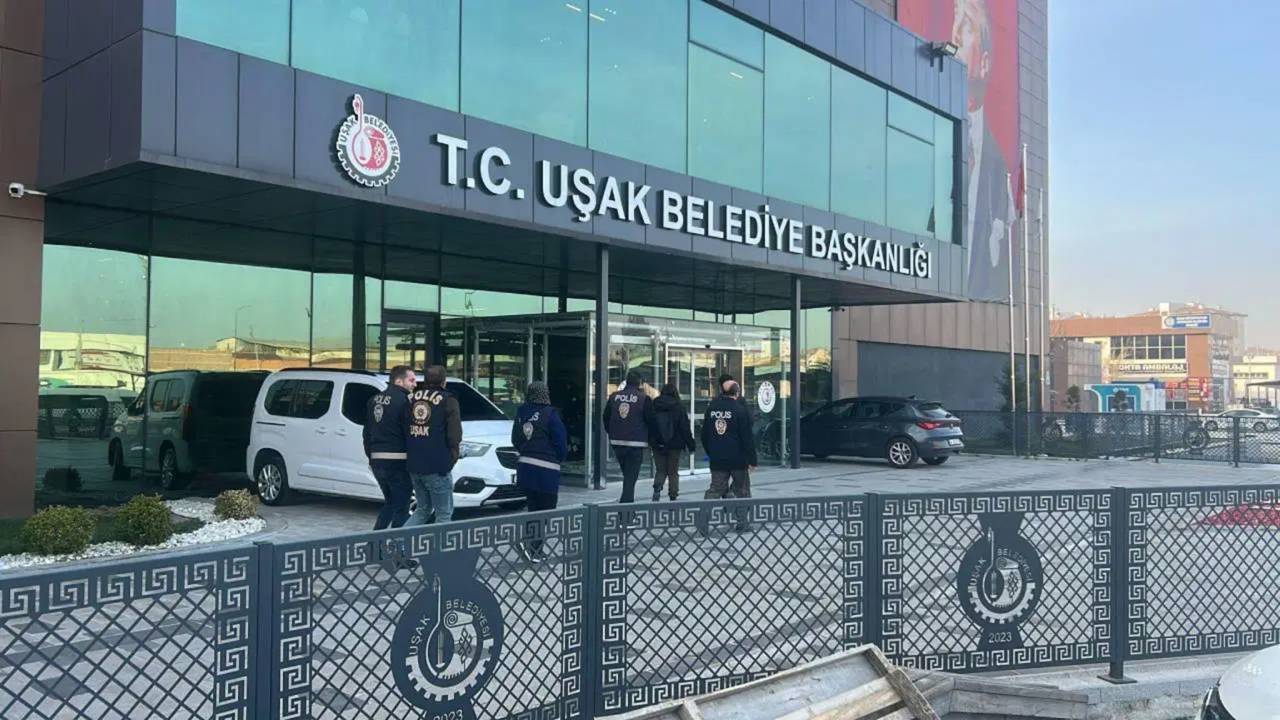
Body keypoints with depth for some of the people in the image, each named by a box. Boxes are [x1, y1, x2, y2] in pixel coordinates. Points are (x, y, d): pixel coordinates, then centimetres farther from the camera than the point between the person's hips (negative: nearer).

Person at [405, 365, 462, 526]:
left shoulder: (411, 398, 9)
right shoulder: (447, 400, -8)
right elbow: (455, 434, -13)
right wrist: (452, 457, 0)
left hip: (413, 466, 6)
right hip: (437, 466, -6)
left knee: (423, 509, 20)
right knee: (444, 513, 3)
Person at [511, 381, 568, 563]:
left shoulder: (521, 413, 6)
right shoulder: (550, 414, -11)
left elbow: (515, 440, 14)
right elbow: (561, 444, -8)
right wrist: (559, 458, 10)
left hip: (524, 467, 6)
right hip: (546, 470, -6)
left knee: (533, 508, 16)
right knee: (546, 510, 2)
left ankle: (535, 551, 12)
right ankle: (534, 547, -12)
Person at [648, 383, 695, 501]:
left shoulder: (653, 406, 0)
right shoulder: (680, 407, -6)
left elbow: (648, 425, 4)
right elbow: (685, 428, -5)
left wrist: (651, 441, 11)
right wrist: (691, 445, 1)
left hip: (657, 445, 2)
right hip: (674, 445, -1)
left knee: (660, 470, 12)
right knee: (673, 472, 9)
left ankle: (657, 488, -13)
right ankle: (673, 496, 8)